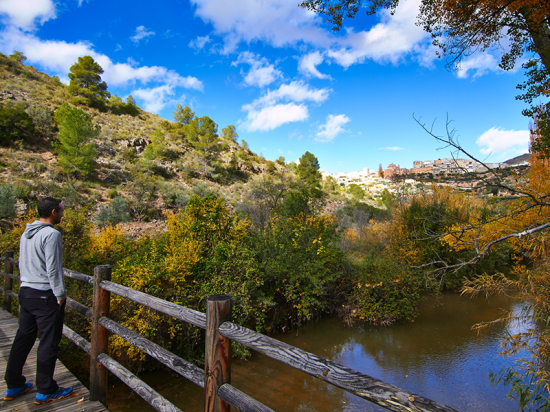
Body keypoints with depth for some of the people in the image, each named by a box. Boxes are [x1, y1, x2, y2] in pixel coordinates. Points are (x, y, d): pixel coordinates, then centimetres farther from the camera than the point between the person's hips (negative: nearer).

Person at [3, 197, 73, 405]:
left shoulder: (26, 234, 11)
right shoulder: (51, 234, -17)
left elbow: (22, 264, 16)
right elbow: (53, 269, -19)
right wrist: (61, 296, -12)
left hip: (25, 292, 9)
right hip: (46, 296, -9)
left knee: (23, 339, 18)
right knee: (49, 343, 2)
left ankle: (13, 386, 29)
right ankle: (45, 391, 13)